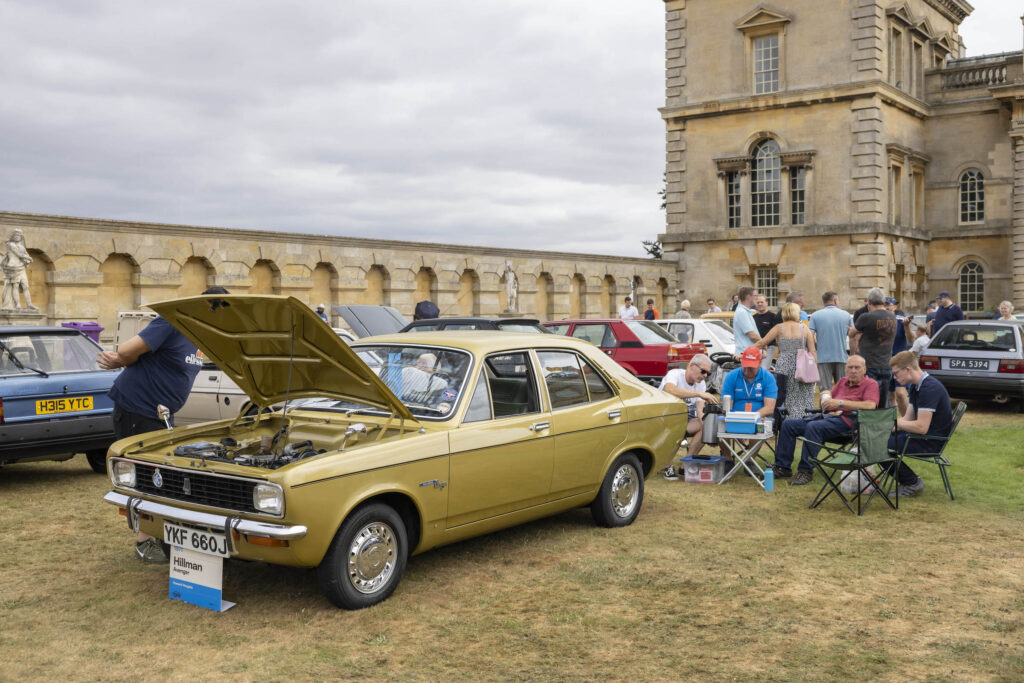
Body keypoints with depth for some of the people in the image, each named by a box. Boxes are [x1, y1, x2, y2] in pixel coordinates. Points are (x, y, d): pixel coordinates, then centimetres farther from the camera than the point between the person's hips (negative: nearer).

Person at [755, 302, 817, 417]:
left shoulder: (779, 328, 3)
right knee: (803, 400, 3)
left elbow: (762, 343, 2)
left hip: (784, 366, -1)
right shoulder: (805, 329, 6)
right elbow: (813, 353, 4)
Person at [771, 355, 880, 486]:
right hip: (828, 416, 8)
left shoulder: (871, 384, 2)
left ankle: (806, 471, -30)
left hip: (847, 421, -8)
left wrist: (840, 403, -21)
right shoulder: (842, 381, 25)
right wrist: (826, 399, 2)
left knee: (813, 426, -35)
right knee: (788, 423, -5)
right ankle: (782, 467, -7)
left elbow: (870, 405, -17)